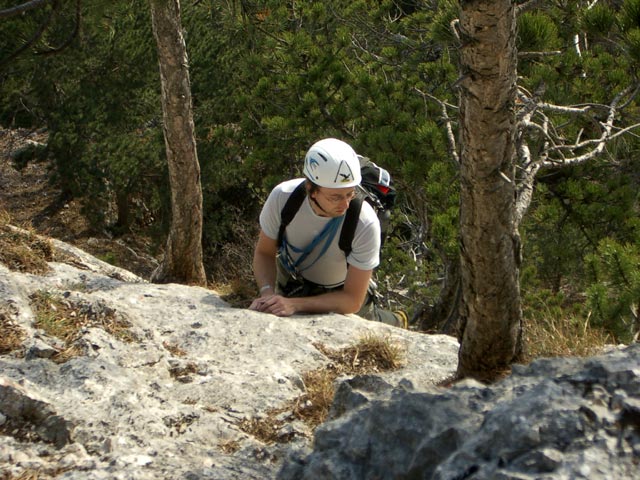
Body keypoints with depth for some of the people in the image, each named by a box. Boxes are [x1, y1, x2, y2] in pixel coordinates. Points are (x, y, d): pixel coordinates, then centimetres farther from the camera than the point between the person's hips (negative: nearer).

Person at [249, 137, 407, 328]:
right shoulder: (282, 197, -32)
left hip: (340, 292, -2)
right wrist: (267, 293, -36)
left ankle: (396, 322, 29)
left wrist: (295, 304, -46)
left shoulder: (366, 224, -39)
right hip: (291, 281, 2)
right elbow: (264, 253, -15)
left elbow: (352, 300, -34)